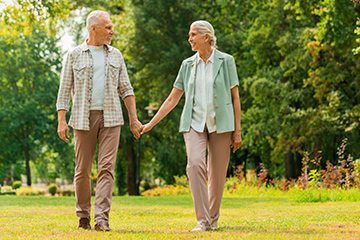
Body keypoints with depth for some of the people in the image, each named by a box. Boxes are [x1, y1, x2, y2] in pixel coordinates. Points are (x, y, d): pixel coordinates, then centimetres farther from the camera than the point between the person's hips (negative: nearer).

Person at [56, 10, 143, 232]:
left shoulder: (115, 55, 12)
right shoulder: (74, 55, 4)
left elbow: (126, 89, 13)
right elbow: (65, 90, 2)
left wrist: (134, 119, 6)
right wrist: (61, 121, -7)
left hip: (110, 118, 1)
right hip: (83, 118, -1)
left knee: (107, 168, -10)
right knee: (83, 169, 2)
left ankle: (102, 219, -15)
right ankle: (83, 216, 18)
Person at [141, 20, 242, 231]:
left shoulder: (226, 61, 1)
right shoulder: (188, 65, 9)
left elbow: (235, 97, 2)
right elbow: (173, 99, 11)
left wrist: (237, 131, -2)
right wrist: (151, 124, 7)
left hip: (220, 124, -1)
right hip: (195, 123, 2)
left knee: (217, 173, 1)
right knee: (195, 165, -19)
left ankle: (213, 219, 20)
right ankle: (203, 220, -18)